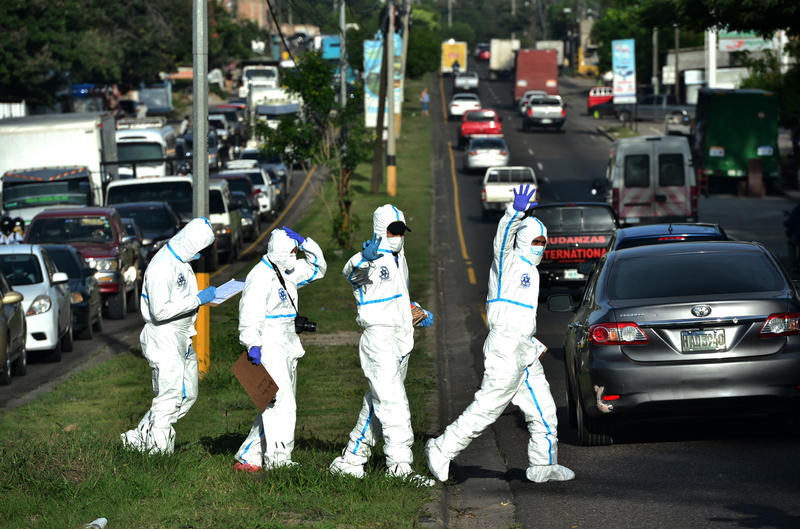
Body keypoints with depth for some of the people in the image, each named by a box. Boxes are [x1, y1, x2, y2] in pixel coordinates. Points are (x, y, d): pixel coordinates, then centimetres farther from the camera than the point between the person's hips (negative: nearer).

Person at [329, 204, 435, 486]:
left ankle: (350, 461, 19)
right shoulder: (372, 261, -10)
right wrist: (365, 258, -54)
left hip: (401, 342, 9)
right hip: (378, 339, -9)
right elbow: (351, 272, -33)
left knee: (377, 405, 12)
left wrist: (420, 312, 20)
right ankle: (399, 466, -17)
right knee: (393, 405, -14)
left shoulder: (399, 259, 18)